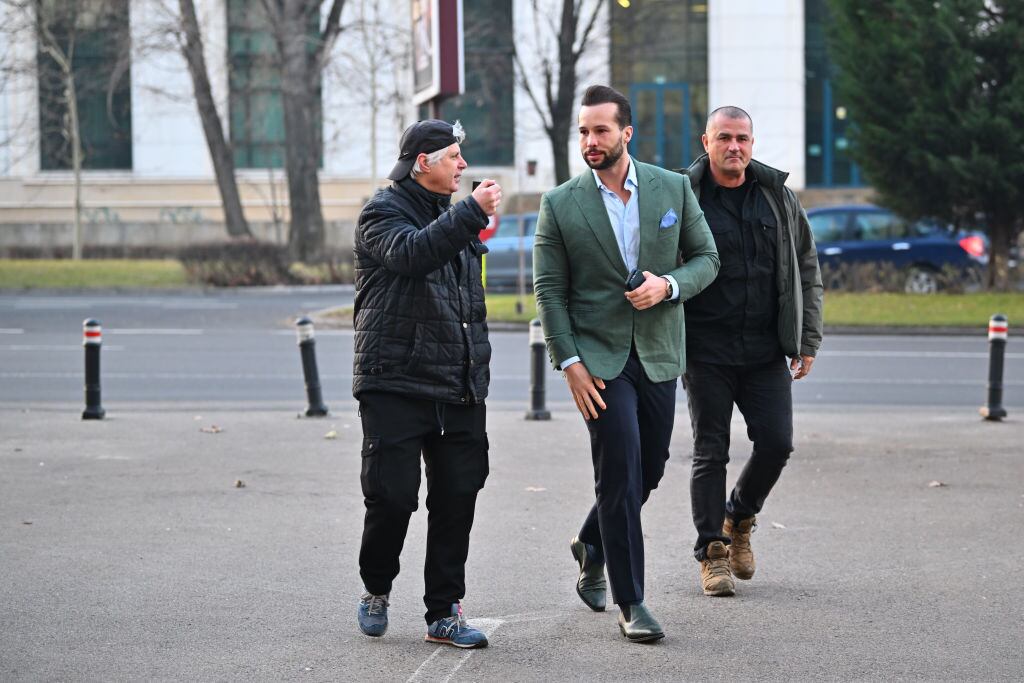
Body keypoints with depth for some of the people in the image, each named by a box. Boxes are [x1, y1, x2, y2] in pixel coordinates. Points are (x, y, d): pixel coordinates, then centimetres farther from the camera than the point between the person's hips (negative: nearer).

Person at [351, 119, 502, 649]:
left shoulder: (453, 215, 20)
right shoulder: (383, 213, -3)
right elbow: (412, 253, -27)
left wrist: (478, 365, 23)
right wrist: (472, 212, -29)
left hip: (459, 389, 7)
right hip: (395, 385, -6)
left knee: (457, 499, 3)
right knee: (392, 496, -6)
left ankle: (445, 613, 10)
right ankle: (376, 588, 20)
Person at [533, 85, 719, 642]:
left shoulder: (673, 189, 1)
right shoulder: (560, 205, -4)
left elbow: (706, 257, 8)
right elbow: (549, 291, -2)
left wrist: (669, 285, -13)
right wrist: (569, 363, -10)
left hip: (658, 355, 3)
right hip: (599, 359, -3)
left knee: (650, 469, 13)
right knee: (621, 473, -8)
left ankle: (592, 546, 40)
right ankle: (630, 603, 0)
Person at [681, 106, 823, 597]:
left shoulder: (778, 197, 7)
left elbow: (807, 270, 14)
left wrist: (807, 339, 9)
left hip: (766, 352, 3)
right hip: (706, 351, -3)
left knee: (776, 443, -2)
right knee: (710, 452, 1)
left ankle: (739, 518, 24)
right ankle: (712, 552, 12)